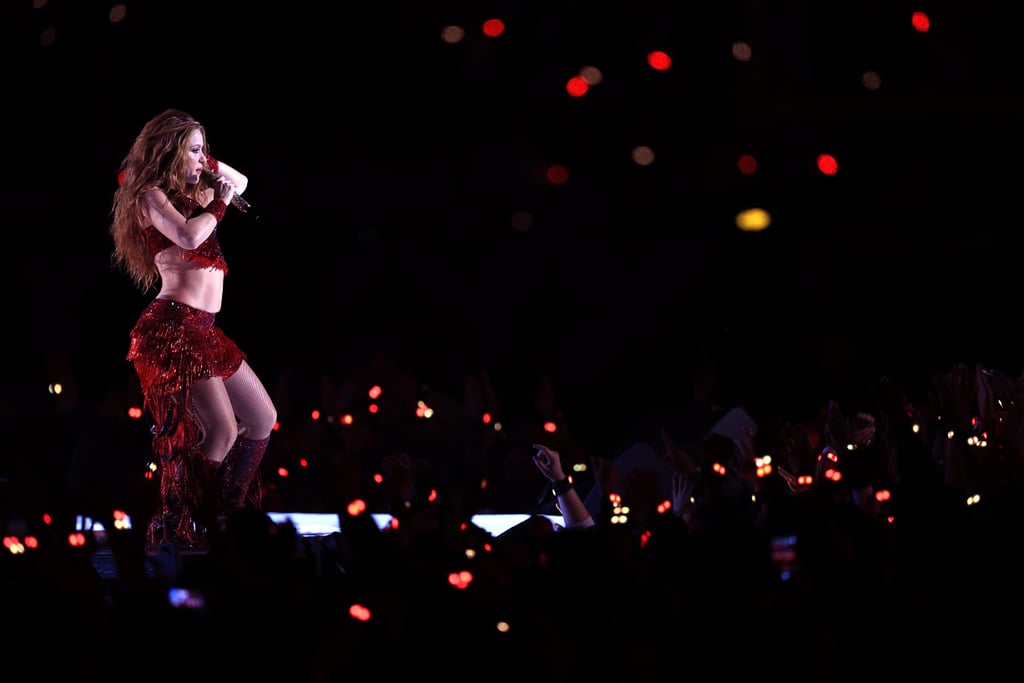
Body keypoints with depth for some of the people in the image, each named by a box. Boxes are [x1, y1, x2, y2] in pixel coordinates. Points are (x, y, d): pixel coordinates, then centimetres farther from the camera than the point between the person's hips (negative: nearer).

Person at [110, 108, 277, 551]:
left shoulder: (191, 194, 19)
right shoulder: (151, 195, -5)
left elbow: (241, 181, 36)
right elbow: (189, 236, -23)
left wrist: (211, 167, 17)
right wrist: (218, 204, -6)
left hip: (202, 331, 10)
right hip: (174, 327, -10)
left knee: (262, 420, 12)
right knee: (221, 432, -15)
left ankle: (224, 521, 18)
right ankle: (179, 532, -5)